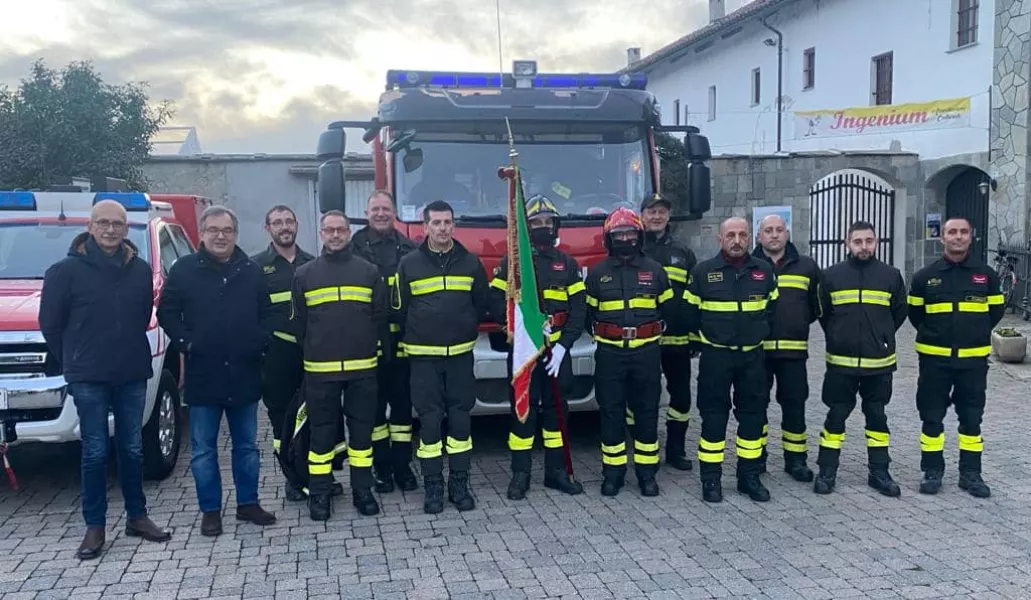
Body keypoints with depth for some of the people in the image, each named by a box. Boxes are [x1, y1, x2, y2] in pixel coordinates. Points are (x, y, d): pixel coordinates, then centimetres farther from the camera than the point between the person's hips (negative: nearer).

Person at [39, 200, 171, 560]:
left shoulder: (140, 270, 6)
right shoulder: (67, 270, -5)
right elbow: (50, 322, 0)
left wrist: (131, 352, 10)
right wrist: (73, 362, 5)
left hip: (133, 375, 3)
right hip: (88, 379, -3)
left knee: (132, 449, 11)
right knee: (95, 452, 1)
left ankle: (137, 516, 23)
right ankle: (94, 527, 11)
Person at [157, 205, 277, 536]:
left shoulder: (252, 271, 7)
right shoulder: (184, 269, -1)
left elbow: (267, 312, 14)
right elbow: (166, 312, 1)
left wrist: (260, 341, 0)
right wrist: (185, 343, -9)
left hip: (244, 374, 3)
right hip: (203, 374, -2)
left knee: (247, 445, 12)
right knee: (204, 448, 5)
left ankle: (248, 503, 24)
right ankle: (210, 510, 16)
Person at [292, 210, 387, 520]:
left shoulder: (369, 271, 7)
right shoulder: (304, 274, 7)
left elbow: (380, 317, 8)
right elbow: (299, 321, 10)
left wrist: (378, 353, 4)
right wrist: (308, 354, 8)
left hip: (362, 367, 1)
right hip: (320, 369, 0)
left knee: (362, 429, 8)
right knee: (322, 431, 6)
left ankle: (363, 490, 18)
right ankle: (320, 493, 15)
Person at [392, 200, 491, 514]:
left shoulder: (470, 262, 5)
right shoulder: (408, 264, 0)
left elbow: (483, 305, 12)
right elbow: (399, 310, 6)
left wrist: (464, 329, 5)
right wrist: (420, 334, 6)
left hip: (461, 354, 2)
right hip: (424, 357, -1)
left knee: (460, 418, 4)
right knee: (430, 420, 0)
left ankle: (459, 484, 13)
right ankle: (433, 487, 8)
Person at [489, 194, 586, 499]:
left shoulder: (567, 263, 7)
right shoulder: (511, 262, 1)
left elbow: (578, 309, 3)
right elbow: (497, 303, -4)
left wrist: (563, 345, -8)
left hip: (558, 348, 2)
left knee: (556, 407, 8)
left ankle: (556, 471, 19)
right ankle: (520, 473, 9)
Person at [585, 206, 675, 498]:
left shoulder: (654, 270, 4)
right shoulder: (597, 273, 5)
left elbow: (668, 310, 12)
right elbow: (589, 313, 12)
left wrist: (649, 330, 10)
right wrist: (602, 334, 6)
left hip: (646, 352, 0)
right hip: (609, 353, 0)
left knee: (646, 412, 5)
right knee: (611, 412, 3)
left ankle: (646, 472, 15)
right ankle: (613, 472, 13)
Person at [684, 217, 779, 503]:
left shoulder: (765, 271, 3)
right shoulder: (702, 272, -5)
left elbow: (772, 308, 17)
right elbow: (690, 313, 5)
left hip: (752, 355, 3)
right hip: (715, 356, -3)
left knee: (752, 414, 7)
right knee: (714, 415, 1)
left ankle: (749, 476, 19)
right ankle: (711, 479, 9)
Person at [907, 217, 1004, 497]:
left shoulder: (986, 275, 1)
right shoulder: (925, 276, -1)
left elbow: (996, 310, 11)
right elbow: (915, 313, 10)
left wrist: (976, 335, 7)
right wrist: (933, 335, 7)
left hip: (973, 359, 1)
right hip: (934, 358, 0)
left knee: (971, 418, 8)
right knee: (932, 417, 5)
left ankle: (971, 473, 19)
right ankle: (932, 471, 16)